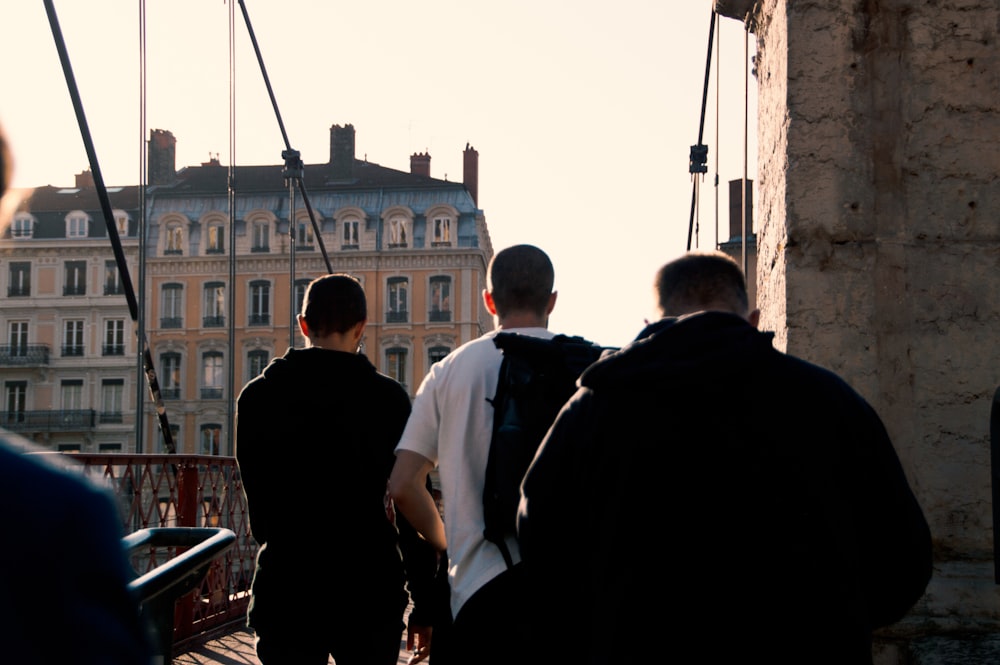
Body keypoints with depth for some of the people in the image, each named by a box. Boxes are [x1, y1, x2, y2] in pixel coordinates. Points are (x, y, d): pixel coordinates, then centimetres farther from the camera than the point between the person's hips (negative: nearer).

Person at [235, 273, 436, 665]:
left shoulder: (257, 397, 1)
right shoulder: (388, 399, -5)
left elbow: (257, 504, 10)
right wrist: (424, 605, 1)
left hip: (285, 590, 1)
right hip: (370, 591, -1)